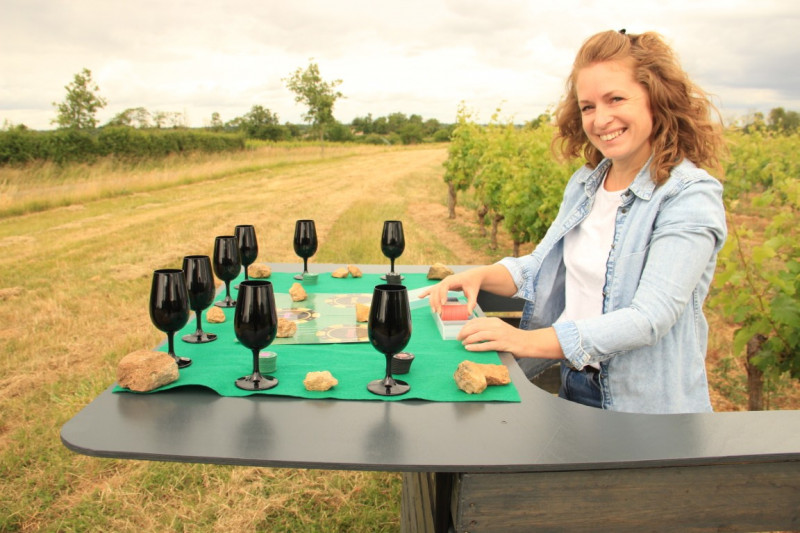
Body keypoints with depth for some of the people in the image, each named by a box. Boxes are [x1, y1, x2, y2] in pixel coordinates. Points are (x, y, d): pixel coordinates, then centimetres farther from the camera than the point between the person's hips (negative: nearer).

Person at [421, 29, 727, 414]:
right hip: (574, 389, 6)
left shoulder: (691, 195, -14)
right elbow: (543, 268, 13)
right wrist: (479, 276, -5)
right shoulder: (584, 183, 8)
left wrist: (529, 341, -26)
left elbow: (650, 318, -22)